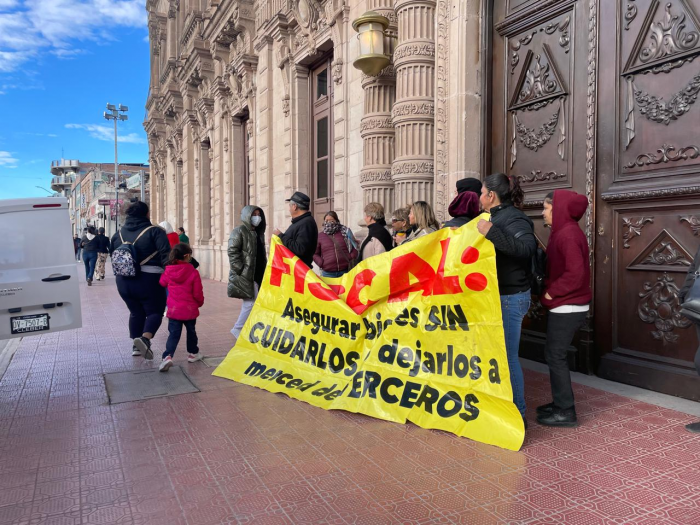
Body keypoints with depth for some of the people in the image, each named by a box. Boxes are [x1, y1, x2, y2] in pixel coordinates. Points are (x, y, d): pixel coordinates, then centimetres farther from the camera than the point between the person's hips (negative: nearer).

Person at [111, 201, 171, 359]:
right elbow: (166, 255, -15)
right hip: (149, 279, -5)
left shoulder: (118, 234, 12)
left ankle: (136, 346, 21)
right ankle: (145, 338, -20)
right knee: (155, 311, 5)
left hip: (124, 280, 5)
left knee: (136, 312, 19)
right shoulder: (154, 231, -6)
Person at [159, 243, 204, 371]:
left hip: (174, 309, 1)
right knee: (191, 332, 19)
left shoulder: (168, 271, -4)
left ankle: (167, 356, -15)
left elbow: (162, 283, 15)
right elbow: (198, 293, -8)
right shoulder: (193, 272, -13)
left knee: (173, 334, 4)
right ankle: (193, 354, 32)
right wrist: (200, 303, 12)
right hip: (190, 309, -1)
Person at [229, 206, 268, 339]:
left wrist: (264, 270, 12)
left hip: (258, 274, 8)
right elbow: (232, 252, -15)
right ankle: (238, 329, 6)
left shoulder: (258, 232, 17)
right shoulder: (239, 231, -7)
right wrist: (240, 270, -19)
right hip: (245, 275, -8)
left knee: (253, 303, 10)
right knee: (251, 303, -8)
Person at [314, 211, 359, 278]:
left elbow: (354, 247, 15)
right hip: (328, 273, -1)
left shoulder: (344, 233, 9)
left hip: (345, 272, 1)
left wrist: (351, 258, 1)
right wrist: (321, 263, -4)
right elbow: (315, 254, 11)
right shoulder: (319, 236, 7)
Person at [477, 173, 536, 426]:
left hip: (510, 298, -10)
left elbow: (527, 248, -33)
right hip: (501, 297, 10)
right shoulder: (499, 217, 15)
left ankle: (518, 413, 9)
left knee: (507, 356, -3)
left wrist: (491, 232, -34)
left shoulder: (513, 218, -15)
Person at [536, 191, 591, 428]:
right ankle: (560, 402, 27)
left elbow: (576, 273, -26)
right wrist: (550, 287, 5)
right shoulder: (565, 232, 13)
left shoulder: (568, 234, -18)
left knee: (555, 356, -3)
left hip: (566, 308, -10)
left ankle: (565, 412, 7)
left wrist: (552, 291, -17)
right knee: (554, 354, 16)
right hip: (566, 306, 10)